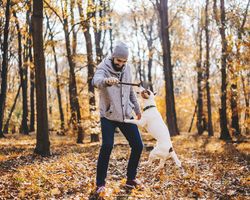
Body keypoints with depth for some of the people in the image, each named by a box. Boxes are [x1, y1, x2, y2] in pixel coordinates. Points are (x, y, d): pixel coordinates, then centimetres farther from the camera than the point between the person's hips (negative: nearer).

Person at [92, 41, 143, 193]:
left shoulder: (127, 68, 1)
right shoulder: (103, 68, -16)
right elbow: (96, 81, -41)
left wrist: (137, 109, 19)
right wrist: (106, 81, -63)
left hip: (126, 115, 6)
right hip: (108, 116, -5)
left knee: (138, 146, 3)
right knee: (107, 146, -18)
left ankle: (131, 179, 20)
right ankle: (100, 183, -4)